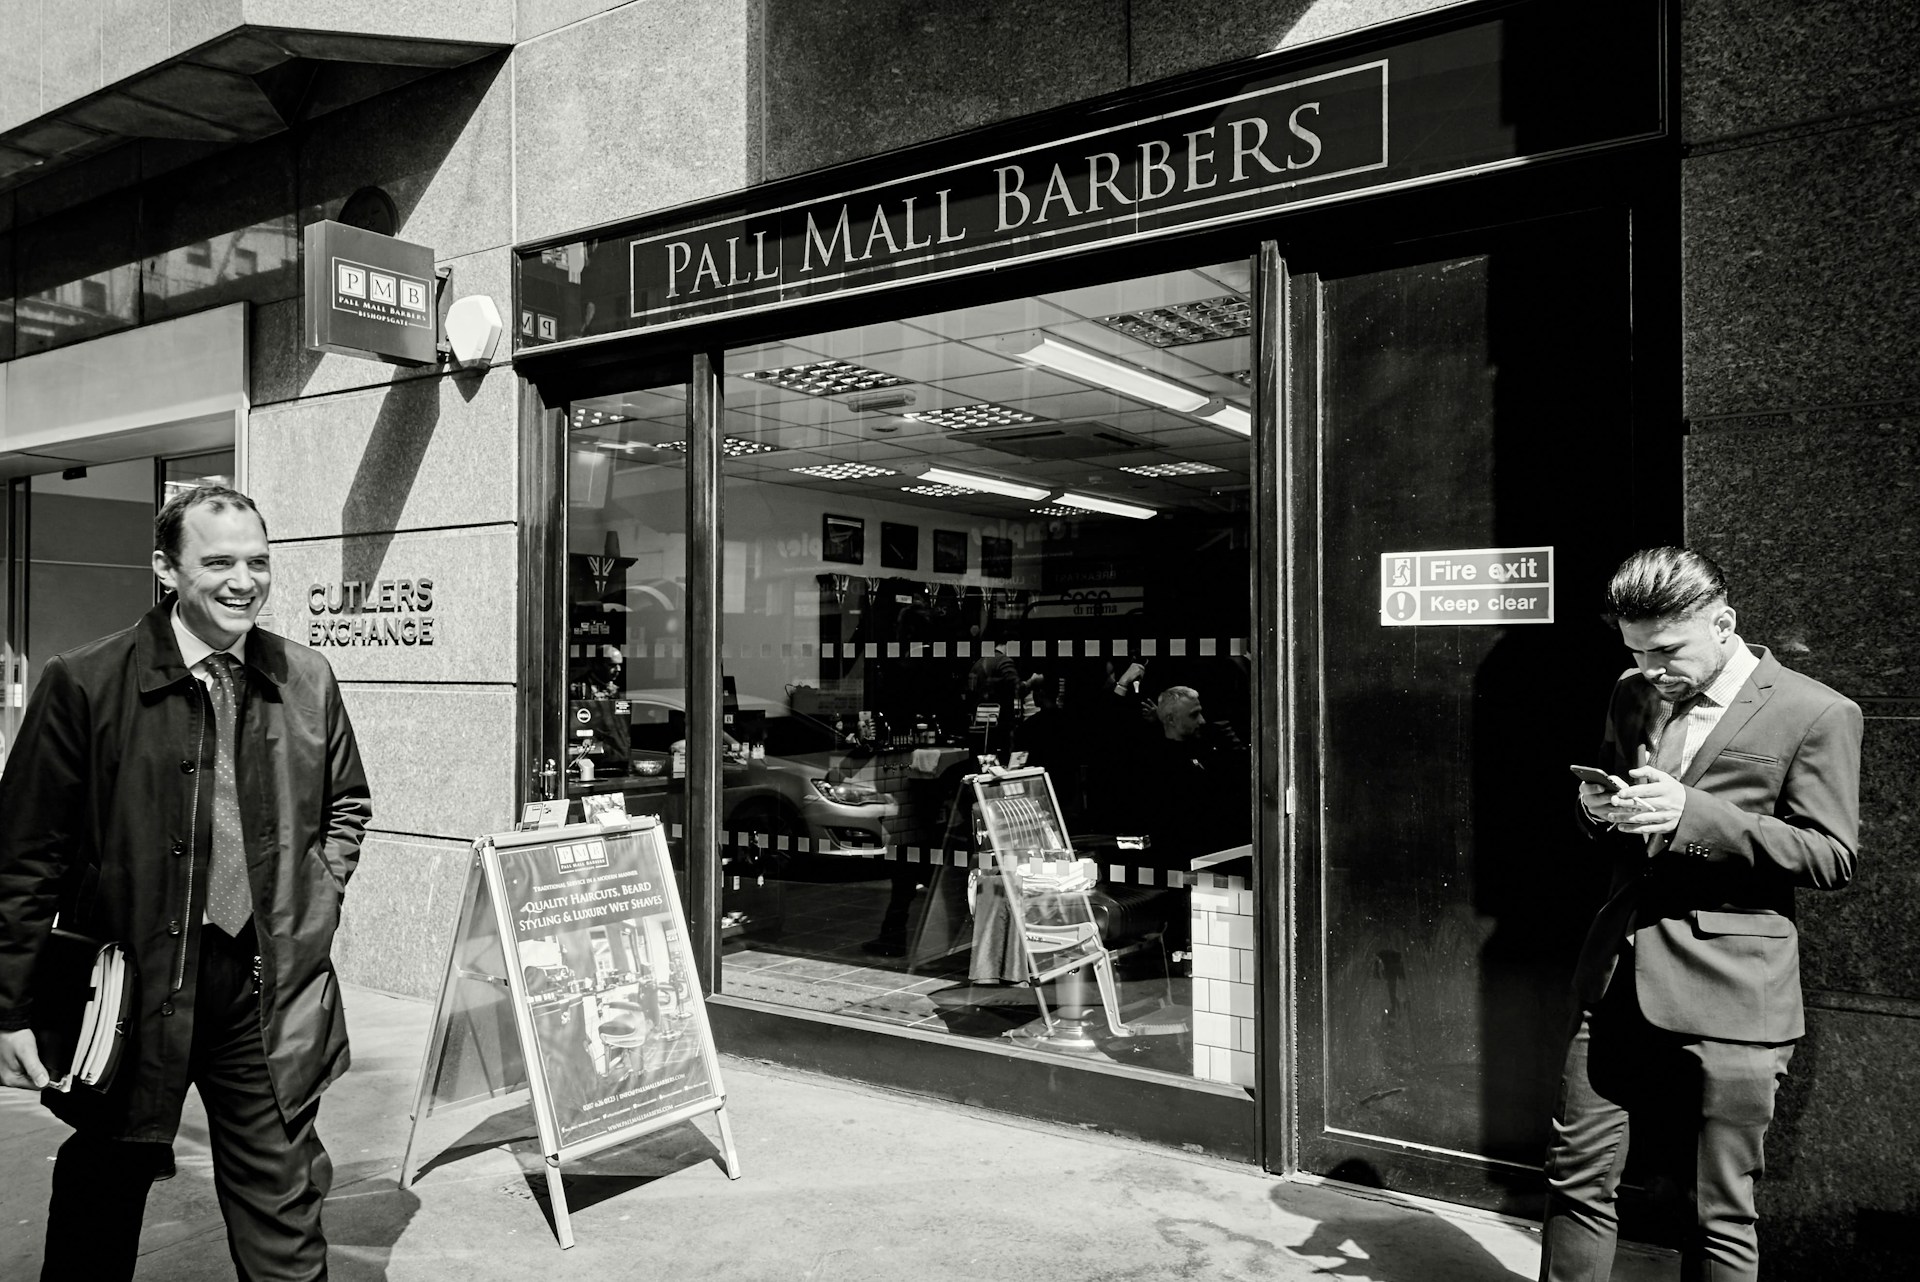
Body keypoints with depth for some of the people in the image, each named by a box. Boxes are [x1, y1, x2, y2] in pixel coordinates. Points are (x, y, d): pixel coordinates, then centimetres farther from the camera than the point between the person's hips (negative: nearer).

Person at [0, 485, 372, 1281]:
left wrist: (318, 900, 3)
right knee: (103, 1198, 18)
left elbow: (347, 805, 17)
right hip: (131, 988, -2)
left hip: (271, 993, 2)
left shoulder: (308, 681, 2)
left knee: (283, 1212, 12)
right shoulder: (84, 684, -9)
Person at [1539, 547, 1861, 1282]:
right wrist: (1599, 810, -3)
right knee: (1577, 1176, 8)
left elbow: (1833, 858, -7)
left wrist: (1694, 814, -19)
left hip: (1727, 996, -5)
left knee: (1720, 1214, 6)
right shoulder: (1633, 694, 12)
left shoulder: (1817, 714, -5)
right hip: (1617, 978, 5)